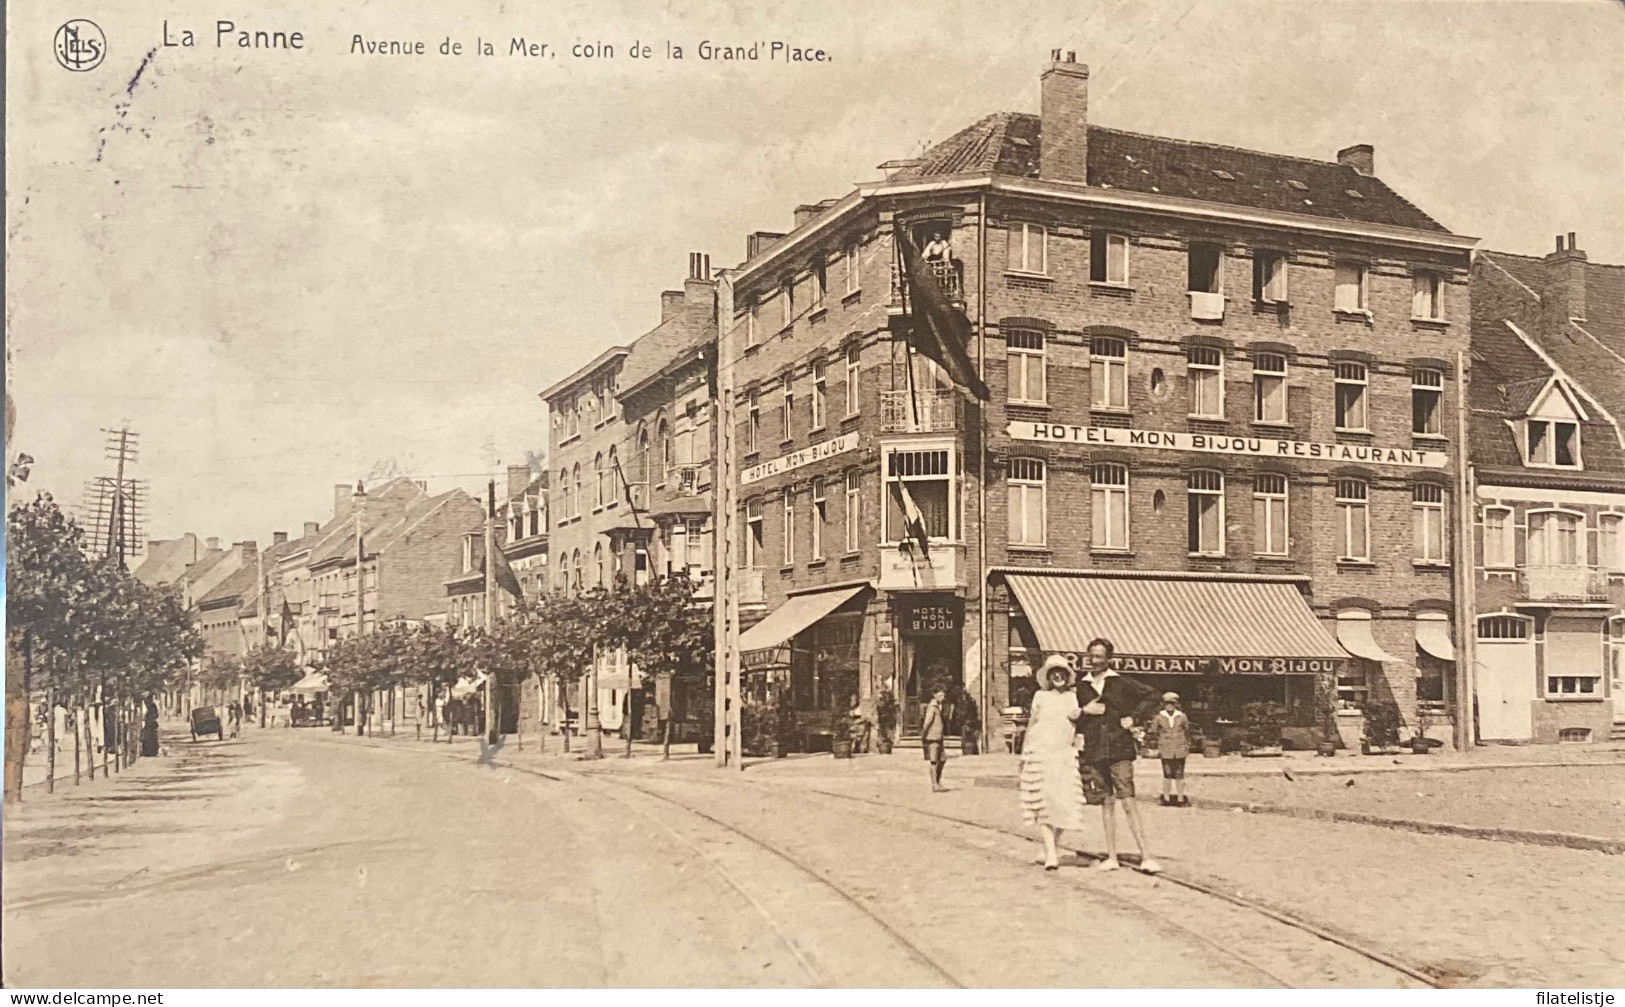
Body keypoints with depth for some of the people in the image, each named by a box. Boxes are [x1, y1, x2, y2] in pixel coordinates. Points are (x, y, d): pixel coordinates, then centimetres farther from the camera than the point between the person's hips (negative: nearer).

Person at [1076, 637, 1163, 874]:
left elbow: (1151, 695, 6)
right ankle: (1112, 857, 14)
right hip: (1093, 752, 3)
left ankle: (1145, 857, -8)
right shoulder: (1081, 687, 8)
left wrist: (1133, 717, -2)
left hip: (1119, 750, -3)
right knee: (1107, 803, 8)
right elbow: (1075, 719, 13)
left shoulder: (1120, 683, 2)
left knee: (1128, 802, -8)